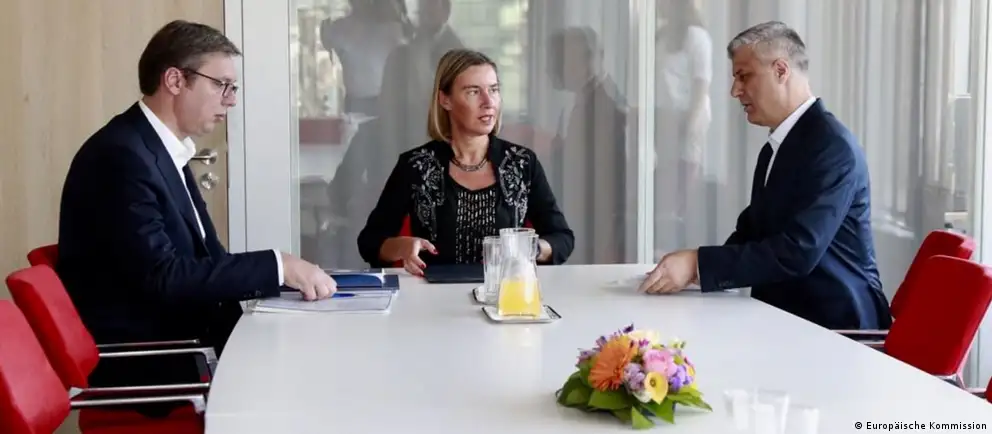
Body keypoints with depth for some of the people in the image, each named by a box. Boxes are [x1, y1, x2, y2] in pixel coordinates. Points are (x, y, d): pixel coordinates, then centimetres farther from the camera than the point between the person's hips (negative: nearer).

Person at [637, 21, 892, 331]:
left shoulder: (832, 145, -16)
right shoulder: (774, 149, 13)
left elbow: (797, 252, -25)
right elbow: (752, 230, 14)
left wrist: (699, 264, -26)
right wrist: (695, 268, -5)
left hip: (833, 325, -8)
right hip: (786, 317, 8)